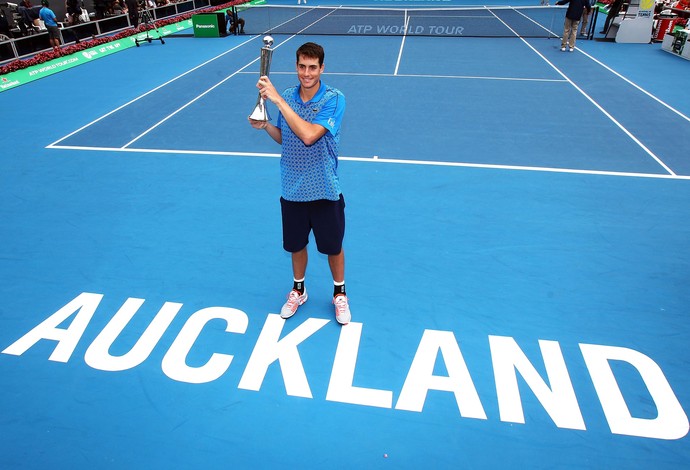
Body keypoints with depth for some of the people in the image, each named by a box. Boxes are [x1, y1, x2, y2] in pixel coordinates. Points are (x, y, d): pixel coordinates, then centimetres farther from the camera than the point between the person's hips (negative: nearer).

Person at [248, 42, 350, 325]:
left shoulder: (334, 99, -15)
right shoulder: (287, 97, 0)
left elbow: (308, 135, -29)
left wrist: (277, 99, -27)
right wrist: (265, 126, -8)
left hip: (324, 192, -3)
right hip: (292, 190, 4)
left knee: (332, 246, 13)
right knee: (296, 245, 19)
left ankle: (339, 293, 37)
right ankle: (298, 290, 43)